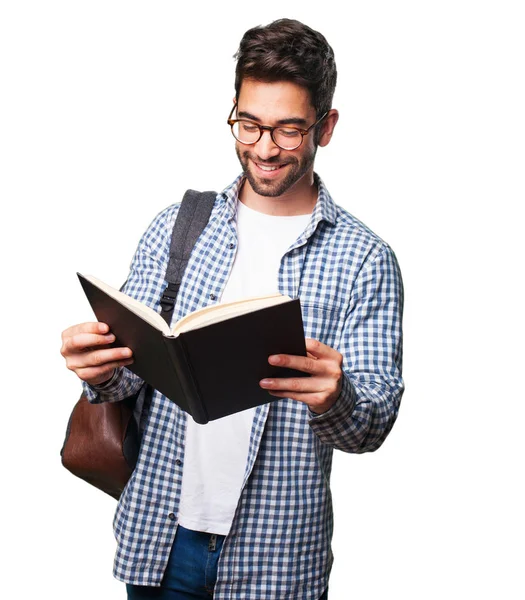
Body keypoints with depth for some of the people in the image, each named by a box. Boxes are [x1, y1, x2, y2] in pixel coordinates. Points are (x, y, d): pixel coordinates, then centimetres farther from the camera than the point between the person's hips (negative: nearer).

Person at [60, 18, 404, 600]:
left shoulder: (364, 258, -6)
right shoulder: (176, 226, 2)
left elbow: (374, 424, -9)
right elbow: (128, 364, 2)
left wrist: (333, 397, -31)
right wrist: (101, 369, -21)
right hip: (158, 534, 2)